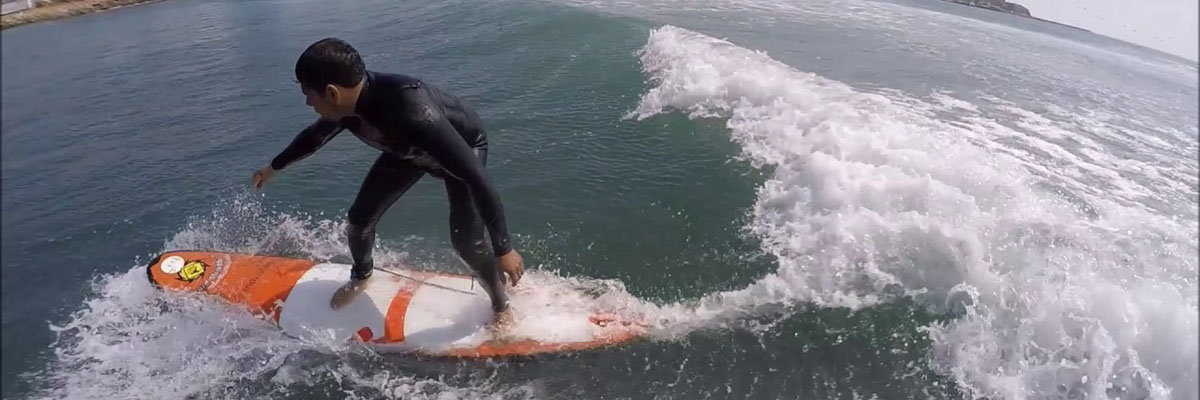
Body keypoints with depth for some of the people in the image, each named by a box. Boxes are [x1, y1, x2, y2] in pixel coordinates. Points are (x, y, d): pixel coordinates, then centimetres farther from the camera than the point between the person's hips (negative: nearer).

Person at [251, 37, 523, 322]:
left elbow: (477, 177, -43)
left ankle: (501, 308, 8)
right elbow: (315, 136, 2)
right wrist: (274, 167, 21)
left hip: (465, 146, -6)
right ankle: (361, 277, 38)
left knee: (466, 242, -20)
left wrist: (503, 249, -39)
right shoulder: (351, 103, -23)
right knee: (359, 221, 5)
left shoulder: (412, 112, -46)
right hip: (408, 150, 6)